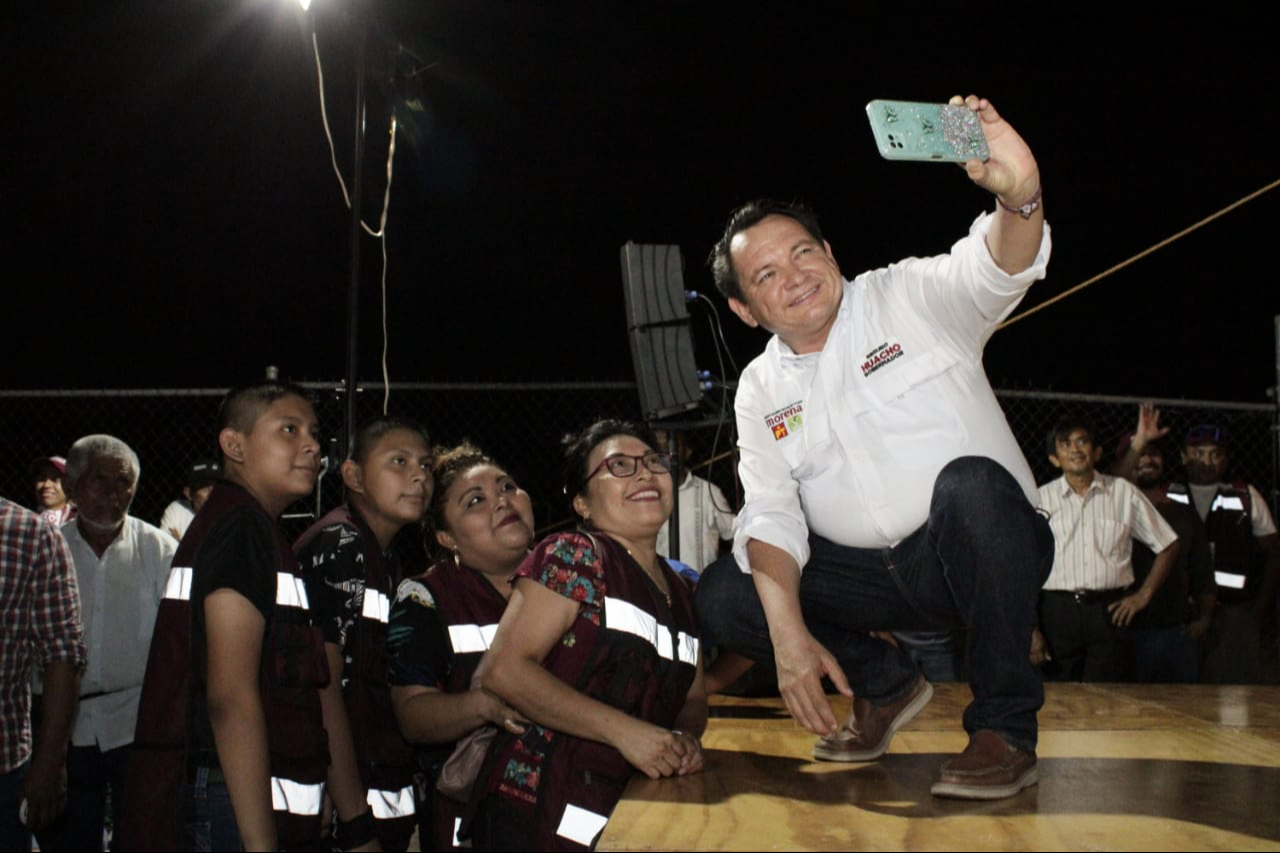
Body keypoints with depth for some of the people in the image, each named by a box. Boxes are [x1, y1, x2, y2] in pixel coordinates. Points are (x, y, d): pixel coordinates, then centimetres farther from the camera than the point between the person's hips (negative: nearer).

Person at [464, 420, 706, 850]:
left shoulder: (679, 592, 14)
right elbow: (503, 670, -16)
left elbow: (693, 697, 22)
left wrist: (686, 736, -3)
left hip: (629, 814, 7)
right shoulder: (573, 556, -7)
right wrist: (623, 729, -21)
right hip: (545, 813, -7)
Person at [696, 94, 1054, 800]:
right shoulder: (760, 390, 6)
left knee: (969, 484, -37)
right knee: (721, 599, -12)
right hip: (872, 577, 4)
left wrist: (1019, 196, -49)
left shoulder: (908, 299, -4)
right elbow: (771, 512, -3)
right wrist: (788, 634, -20)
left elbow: (998, 270, -24)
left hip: (978, 553, -4)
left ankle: (1004, 725, -21)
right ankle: (885, 683, 11)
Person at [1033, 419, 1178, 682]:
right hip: (1058, 611, 0)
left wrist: (1143, 595, 9)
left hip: (1109, 611, 0)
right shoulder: (1041, 499, 6)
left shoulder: (1123, 493, 9)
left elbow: (1167, 546, 16)